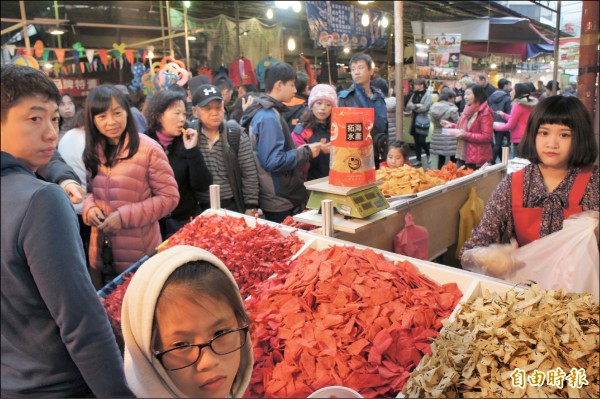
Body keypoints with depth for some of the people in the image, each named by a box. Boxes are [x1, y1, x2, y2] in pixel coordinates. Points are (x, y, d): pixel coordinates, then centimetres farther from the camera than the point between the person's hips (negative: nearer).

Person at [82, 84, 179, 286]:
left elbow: (169, 197, -12)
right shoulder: (94, 152, 6)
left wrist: (125, 216, -18)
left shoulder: (148, 149, -12)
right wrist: (89, 207, -6)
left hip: (140, 255, -5)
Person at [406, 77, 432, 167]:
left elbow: (424, 108, -18)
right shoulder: (414, 94, 12)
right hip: (414, 120, 6)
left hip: (423, 121, -6)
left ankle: (429, 155, 20)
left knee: (422, 141, -8)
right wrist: (416, 105, -14)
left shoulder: (427, 95, -7)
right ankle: (418, 160, 16)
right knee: (416, 142, 8)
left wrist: (413, 107, -7)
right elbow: (408, 106, 4)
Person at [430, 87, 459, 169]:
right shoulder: (452, 109, -14)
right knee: (453, 161, 3)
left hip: (437, 137, 6)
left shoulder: (433, 107, 3)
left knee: (440, 160, 12)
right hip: (450, 138, -6)